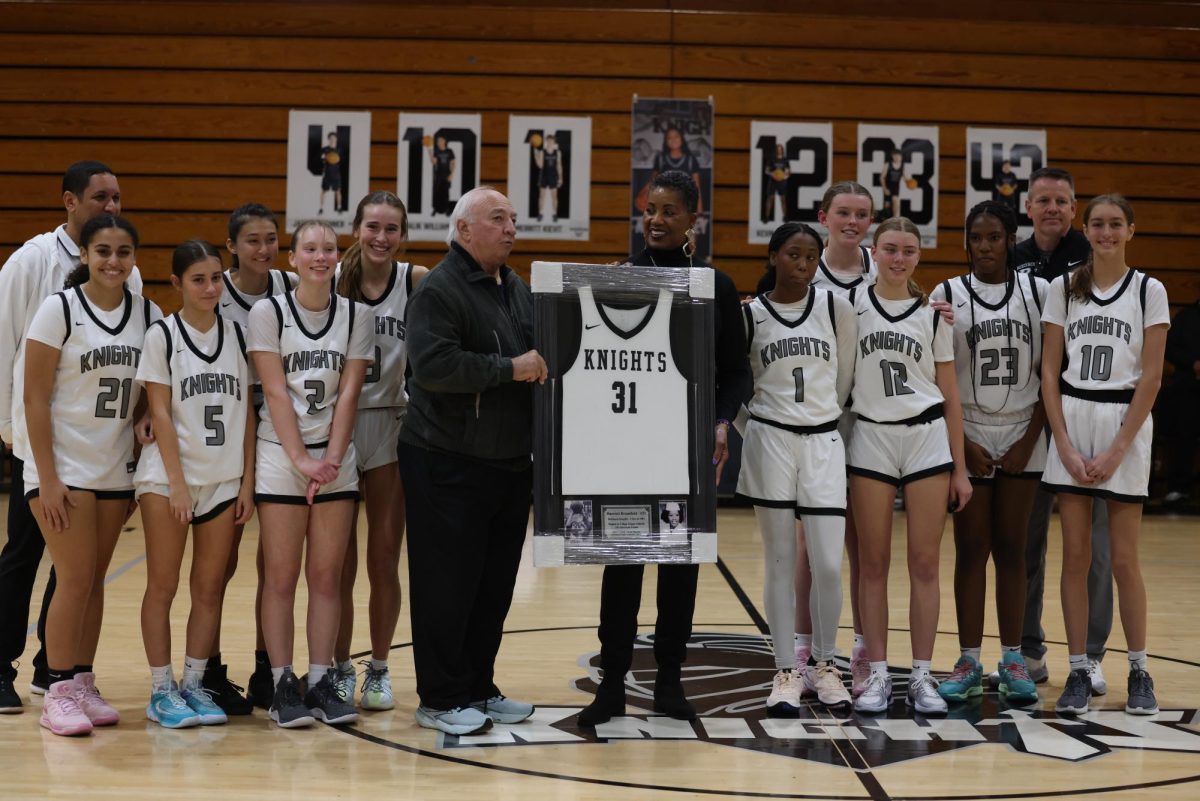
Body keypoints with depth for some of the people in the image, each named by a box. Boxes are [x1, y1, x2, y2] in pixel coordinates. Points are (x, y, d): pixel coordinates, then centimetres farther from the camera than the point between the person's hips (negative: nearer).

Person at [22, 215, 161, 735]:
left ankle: (83, 683, 18)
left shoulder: (148, 315, 4)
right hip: (61, 466, -4)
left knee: (95, 579, 8)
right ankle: (58, 693, 4)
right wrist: (47, 478, -14)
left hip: (115, 470, 4)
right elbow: (35, 398, -10)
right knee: (76, 579, -6)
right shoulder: (59, 309, -9)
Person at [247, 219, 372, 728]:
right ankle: (282, 686, 6)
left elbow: (348, 394, 0)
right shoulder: (268, 313, -2)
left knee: (327, 576, 4)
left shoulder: (356, 316, 5)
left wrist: (331, 460, -9)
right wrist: (302, 460, -14)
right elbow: (275, 391, -7)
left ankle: (322, 682, 10)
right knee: (281, 577, 0)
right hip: (280, 456, -2)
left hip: (336, 459, 2)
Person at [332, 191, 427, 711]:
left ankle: (379, 668, 20)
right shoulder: (333, 281, -3)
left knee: (385, 560, 6)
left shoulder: (415, 281, -4)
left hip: (390, 426, 0)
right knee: (338, 562, 7)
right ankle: (339, 668, 21)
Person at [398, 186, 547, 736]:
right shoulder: (439, 290, -11)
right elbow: (432, 364, -25)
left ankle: (479, 689, 23)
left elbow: (540, 354, 29)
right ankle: (441, 700, 8)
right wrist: (510, 369, -22)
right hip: (448, 465, -8)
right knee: (447, 585, -2)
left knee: (495, 584, 12)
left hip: (511, 462, 8)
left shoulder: (518, 290, 15)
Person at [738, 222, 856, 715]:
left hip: (823, 442, 1)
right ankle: (786, 672, 13)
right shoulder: (750, 315, 1)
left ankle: (824, 666, 16)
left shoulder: (836, 308, 2)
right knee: (780, 562, 5)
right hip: (769, 440, -1)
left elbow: (845, 375, 10)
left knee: (828, 565, -2)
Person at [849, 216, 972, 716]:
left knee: (924, 563, 1)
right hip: (871, 437, -1)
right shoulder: (851, 306, 3)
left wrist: (960, 468, 5)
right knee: (873, 563, 2)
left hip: (928, 437, 1)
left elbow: (950, 394, 8)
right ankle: (877, 674, 9)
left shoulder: (932, 314, 8)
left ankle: (921, 676, 8)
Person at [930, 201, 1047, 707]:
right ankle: (969, 662, 7)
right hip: (968, 437, -1)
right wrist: (963, 444, -7)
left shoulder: (1037, 292, 2)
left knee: (1011, 548, 5)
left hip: (1022, 437, 1)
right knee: (971, 549, 2)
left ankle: (1013, 660, 12)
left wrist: (1030, 438, -4)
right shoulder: (947, 296, -1)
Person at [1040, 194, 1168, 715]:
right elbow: (1049, 371, 4)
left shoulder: (1149, 291, 1)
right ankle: (1078, 672, 9)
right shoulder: (1063, 288, 6)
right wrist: (1065, 445, -5)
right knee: (1075, 555, 1)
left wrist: (1115, 451, -10)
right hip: (1071, 422, 2)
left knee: (1123, 559, 0)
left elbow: (1150, 379, -3)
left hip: (1126, 424, -2)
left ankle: (1139, 672, 14)